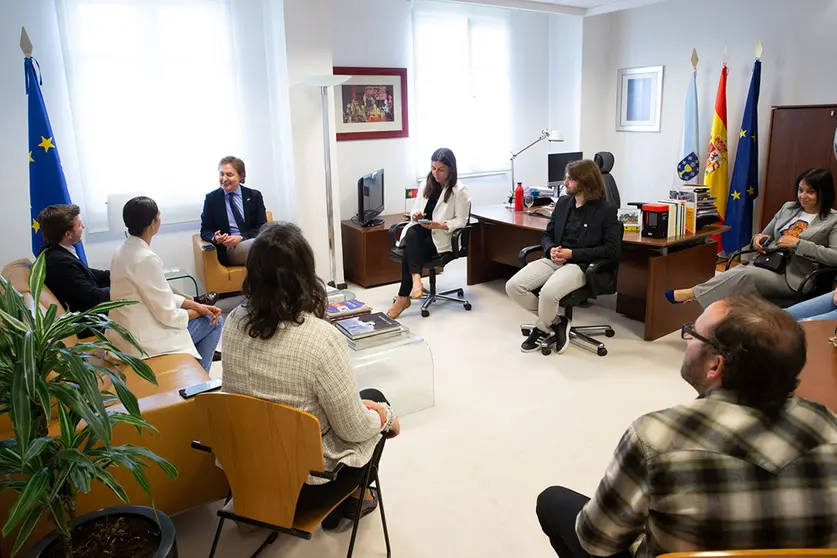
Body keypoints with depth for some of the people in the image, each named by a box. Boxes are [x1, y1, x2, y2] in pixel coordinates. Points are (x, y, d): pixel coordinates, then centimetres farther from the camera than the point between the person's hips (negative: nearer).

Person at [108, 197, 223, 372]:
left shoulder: (124, 251, 4)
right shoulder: (146, 259, -26)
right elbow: (168, 316, -22)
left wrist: (197, 305, 3)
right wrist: (199, 311, -3)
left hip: (126, 332, 9)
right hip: (141, 340, -9)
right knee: (214, 321, 5)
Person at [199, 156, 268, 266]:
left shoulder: (254, 196, 11)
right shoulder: (211, 199, 11)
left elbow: (262, 227, 4)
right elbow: (205, 231, 11)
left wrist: (241, 238, -14)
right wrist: (215, 238, -14)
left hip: (254, 243, 2)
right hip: (228, 249, -2)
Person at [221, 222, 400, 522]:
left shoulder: (233, 323, -11)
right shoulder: (321, 337, -31)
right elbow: (353, 429, -20)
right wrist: (386, 417, 0)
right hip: (306, 481, -6)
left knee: (364, 404, 26)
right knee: (374, 399, 21)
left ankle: (348, 496, 38)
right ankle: (352, 498, 37)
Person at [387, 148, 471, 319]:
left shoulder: (460, 191, -3)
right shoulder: (427, 184, 14)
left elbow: (461, 221, -5)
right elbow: (415, 209, 18)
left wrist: (438, 225, -20)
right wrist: (415, 215, -7)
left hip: (442, 236, -4)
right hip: (421, 231, 5)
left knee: (410, 251, -30)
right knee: (411, 233, -34)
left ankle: (403, 297, -27)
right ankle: (416, 279, -47)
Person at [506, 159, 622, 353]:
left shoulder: (606, 210, -4)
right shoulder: (563, 202, 14)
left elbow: (613, 250, -10)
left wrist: (572, 254, -16)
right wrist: (551, 249, -6)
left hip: (581, 265, -6)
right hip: (554, 260, 6)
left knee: (548, 292, -35)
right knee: (513, 286, -17)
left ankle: (542, 329, 0)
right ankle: (555, 322, 2)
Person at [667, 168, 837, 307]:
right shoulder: (788, 208, 18)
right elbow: (766, 237, 24)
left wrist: (799, 243, -16)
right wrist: (758, 239, -1)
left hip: (792, 277, -5)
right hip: (766, 264, 6)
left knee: (746, 274, -34)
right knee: (735, 273, -29)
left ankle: (691, 294, -32)